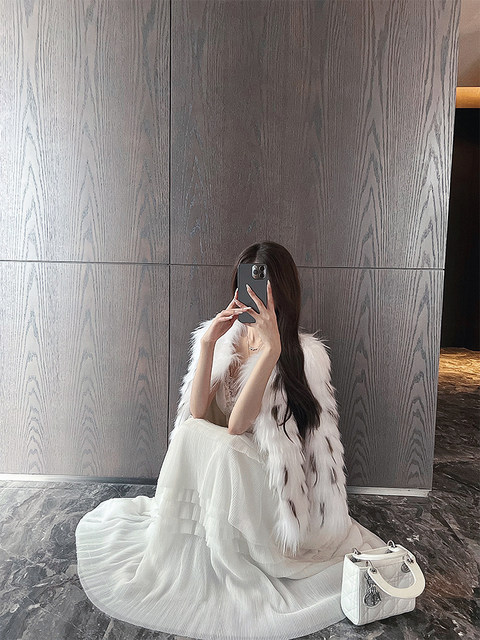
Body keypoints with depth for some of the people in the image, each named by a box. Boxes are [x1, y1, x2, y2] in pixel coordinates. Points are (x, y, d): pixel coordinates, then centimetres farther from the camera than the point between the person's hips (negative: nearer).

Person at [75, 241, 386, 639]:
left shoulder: (304, 355, -14)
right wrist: (208, 344, -19)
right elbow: (197, 416, -10)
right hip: (220, 469, 5)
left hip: (264, 480, -4)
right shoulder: (224, 337, 0)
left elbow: (236, 426, -23)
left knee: (201, 441, -29)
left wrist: (271, 348, -32)